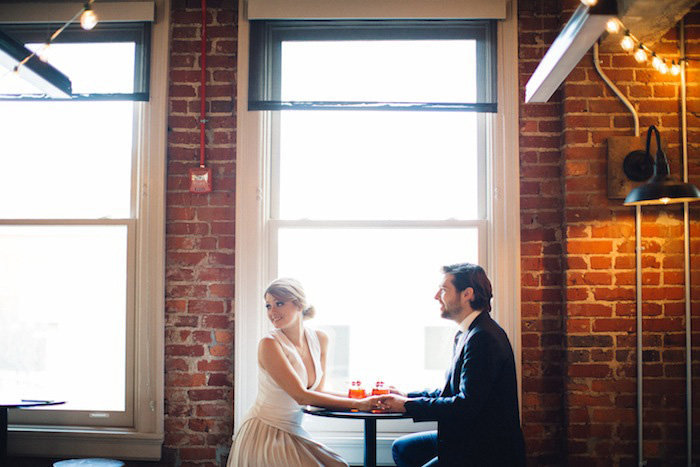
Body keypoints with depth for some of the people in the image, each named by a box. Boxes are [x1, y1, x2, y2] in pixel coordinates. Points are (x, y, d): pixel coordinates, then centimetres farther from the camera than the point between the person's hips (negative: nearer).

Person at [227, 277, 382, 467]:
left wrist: (367, 399, -8)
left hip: (293, 433, 6)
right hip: (264, 434, -6)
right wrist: (357, 404, -20)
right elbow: (301, 396, -21)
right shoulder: (269, 344, -18)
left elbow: (316, 392, 4)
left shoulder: (320, 339, 2)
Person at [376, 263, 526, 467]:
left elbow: (467, 405, -26)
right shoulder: (465, 334, 12)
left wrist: (408, 405, -17)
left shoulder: (483, 337, -22)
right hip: (467, 438, 10)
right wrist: (408, 396, 6)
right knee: (401, 448, 13)